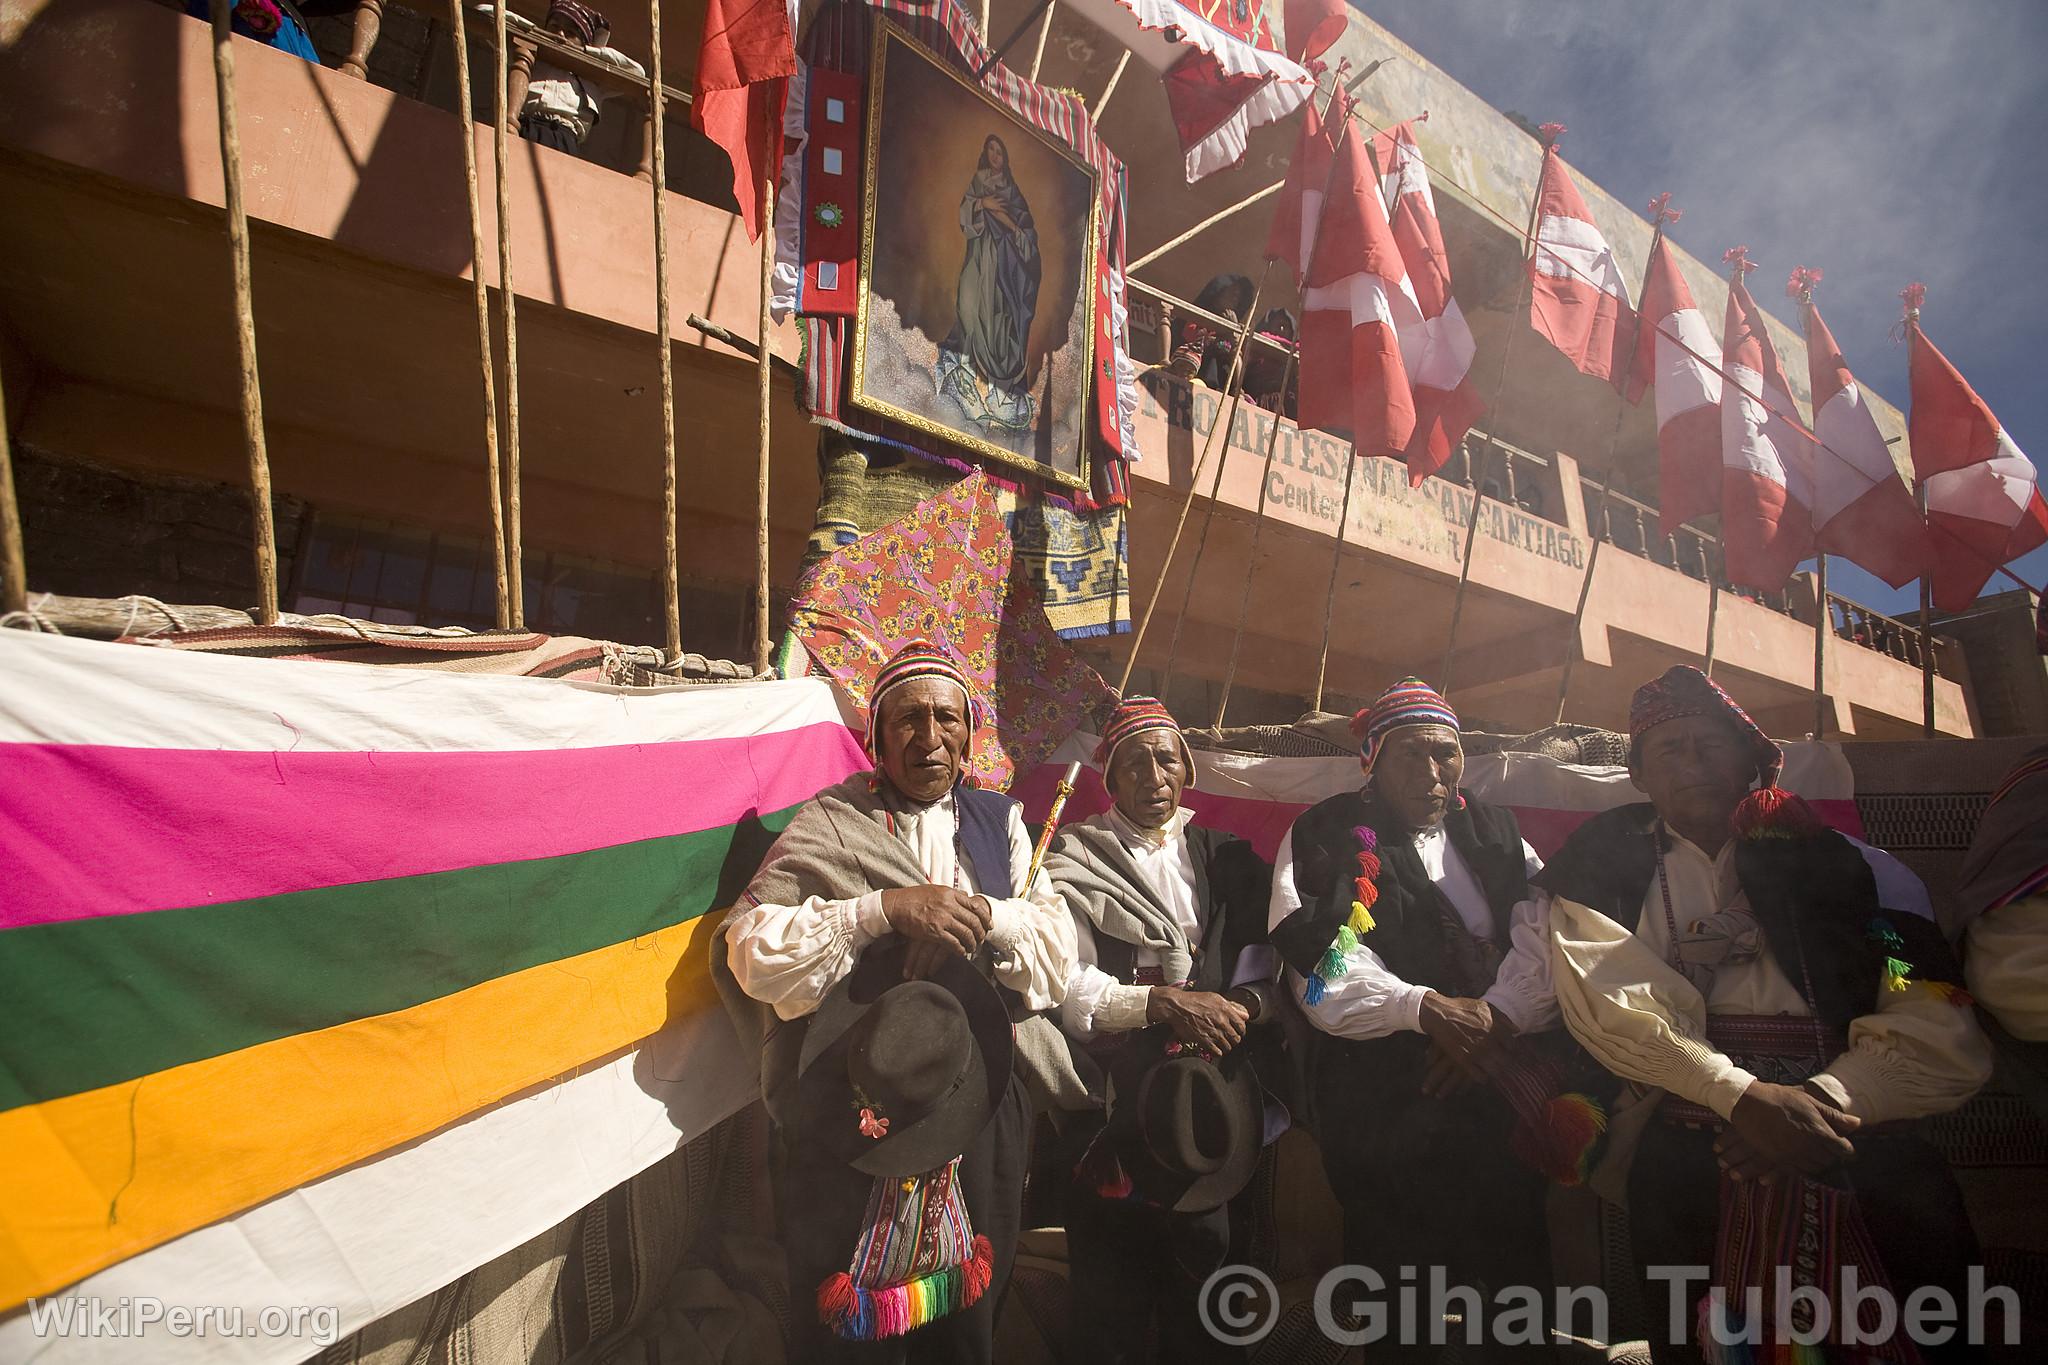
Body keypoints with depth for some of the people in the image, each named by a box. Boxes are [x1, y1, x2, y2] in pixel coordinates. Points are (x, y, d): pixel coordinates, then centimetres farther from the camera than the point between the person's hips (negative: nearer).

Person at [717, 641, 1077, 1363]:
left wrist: (986, 916, -17)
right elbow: (751, 953, -14)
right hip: (851, 1119, -3)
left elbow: (1060, 948, 1)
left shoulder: (999, 822, 8)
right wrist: (883, 909, -22)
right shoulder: (827, 826, -3)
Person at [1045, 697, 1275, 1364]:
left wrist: (1249, 1002, -12)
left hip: (1207, 1108, 3)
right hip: (1114, 1113, -3)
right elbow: (1062, 984, -11)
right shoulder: (1076, 858, -1)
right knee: (1110, 1306, 9)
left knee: (1198, 1301, 16)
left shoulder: (1224, 858, 10)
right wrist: (1161, 1000, -20)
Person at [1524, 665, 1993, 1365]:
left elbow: (1947, 1044, 3)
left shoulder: (1856, 870, 12)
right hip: (1689, 1164, -1)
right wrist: (1743, 1096, -16)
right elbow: (1606, 1003, -5)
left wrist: (1822, 1102, -13)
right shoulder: (1605, 868, 9)